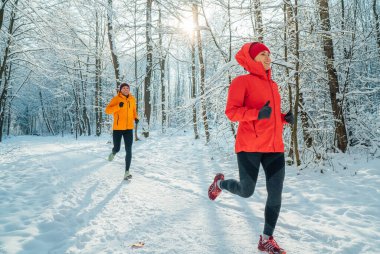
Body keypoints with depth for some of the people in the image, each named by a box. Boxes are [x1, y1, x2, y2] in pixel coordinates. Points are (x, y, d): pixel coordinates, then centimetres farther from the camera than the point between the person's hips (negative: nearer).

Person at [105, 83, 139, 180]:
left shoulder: (132, 99, 7)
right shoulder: (116, 99, -7)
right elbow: (107, 110, -11)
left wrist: (136, 118, 4)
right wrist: (118, 106, -25)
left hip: (129, 128, 3)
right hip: (118, 128, -2)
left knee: (128, 150, -5)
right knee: (117, 149, 6)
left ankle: (127, 172, 0)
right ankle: (113, 153, 46)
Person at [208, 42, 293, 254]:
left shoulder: (273, 85, 17)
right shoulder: (242, 81, -4)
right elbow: (231, 111, -12)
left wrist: (285, 118, 6)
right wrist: (258, 113, -26)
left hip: (274, 147, 6)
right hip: (250, 146, -6)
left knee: (276, 195, 2)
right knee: (246, 192, 3)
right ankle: (220, 183, 36)